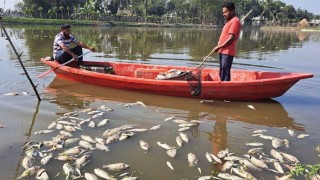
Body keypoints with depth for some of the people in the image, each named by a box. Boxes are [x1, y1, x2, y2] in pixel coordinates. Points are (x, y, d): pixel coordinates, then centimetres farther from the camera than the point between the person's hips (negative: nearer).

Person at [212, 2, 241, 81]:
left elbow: (231, 39, -19)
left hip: (227, 52, -10)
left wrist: (219, 47, -15)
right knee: (222, 73, 16)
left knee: (225, 73, -7)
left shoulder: (235, 21, -12)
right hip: (223, 51, 10)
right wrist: (219, 47, 13)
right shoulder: (229, 21, 19)